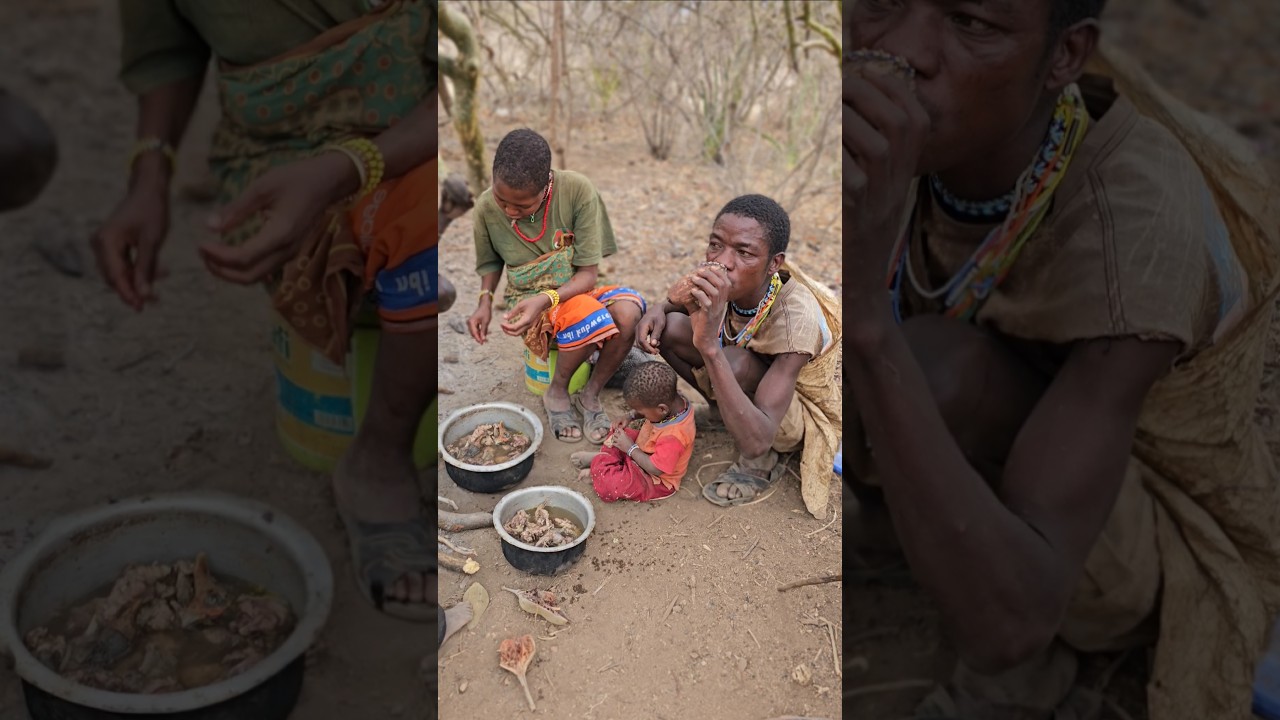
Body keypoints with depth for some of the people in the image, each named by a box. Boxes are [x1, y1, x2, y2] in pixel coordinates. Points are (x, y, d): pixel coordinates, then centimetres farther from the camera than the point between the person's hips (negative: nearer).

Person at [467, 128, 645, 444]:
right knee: (590, 319, -35)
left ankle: (590, 394, -8)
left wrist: (545, 298, -34)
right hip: (529, 303, -1)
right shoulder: (487, 207, -13)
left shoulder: (578, 191, -19)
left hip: (576, 289, 1)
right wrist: (485, 300, -10)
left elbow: (588, 274, -18)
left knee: (628, 311, -33)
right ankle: (557, 394, -5)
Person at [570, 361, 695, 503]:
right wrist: (631, 416, -5)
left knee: (609, 486, -27)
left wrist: (630, 448, -23)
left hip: (656, 479, -9)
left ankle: (598, 465, 1)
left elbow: (655, 469, -32)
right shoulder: (671, 399, -16)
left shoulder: (674, 436, -40)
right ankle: (605, 457, 1)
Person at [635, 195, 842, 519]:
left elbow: (756, 441, -46)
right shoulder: (727, 284, -21)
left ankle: (761, 464, -8)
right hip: (752, 384, 6)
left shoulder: (796, 320, -38)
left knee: (735, 362, -35)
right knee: (669, 327, -13)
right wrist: (660, 309, -19)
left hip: (804, 414, -5)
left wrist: (710, 347, -53)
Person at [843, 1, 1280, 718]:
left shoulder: (1132, 235, -38)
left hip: (1162, 549, -6)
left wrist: (861, 309, -53)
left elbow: (1008, 621, -45)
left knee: (941, 374, -35)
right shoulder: (938, 125, -21)